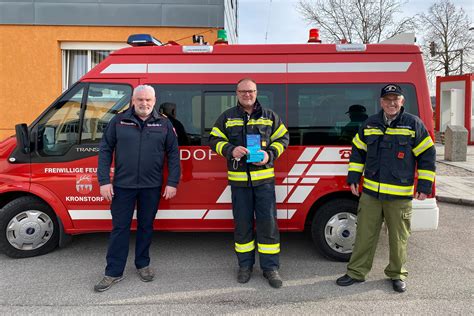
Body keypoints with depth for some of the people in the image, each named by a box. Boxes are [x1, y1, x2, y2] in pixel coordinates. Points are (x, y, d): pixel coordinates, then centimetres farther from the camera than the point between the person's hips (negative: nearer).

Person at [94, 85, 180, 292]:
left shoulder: (164, 124, 3)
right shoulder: (119, 121, 1)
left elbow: (173, 154, 4)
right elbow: (105, 150, 2)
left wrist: (172, 182, -2)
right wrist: (104, 181, -6)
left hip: (151, 186, 1)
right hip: (122, 185, -1)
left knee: (146, 226, 13)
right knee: (119, 228, 5)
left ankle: (143, 265, 31)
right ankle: (113, 272, 16)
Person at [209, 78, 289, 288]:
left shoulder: (270, 116, 8)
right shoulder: (227, 117, 8)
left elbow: (283, 138, 11)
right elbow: (215, 140, 8)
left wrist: (270, 154, -7)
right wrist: (230, 150, -12)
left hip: (264, 178, 0)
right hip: (238, 179, 0)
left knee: (268, 222, 0)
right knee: (242, 223, 8)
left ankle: (270, 267, 13)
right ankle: (245, 265, 23)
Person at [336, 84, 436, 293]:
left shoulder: (414, 125, -1)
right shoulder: (369, 125, 7)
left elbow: (427, 155, 2)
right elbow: (357, 151, 15)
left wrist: (424, 186, -2)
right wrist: (353, 178, 10)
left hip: (400, 196, -2)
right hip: (370, 192, 2)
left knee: (399, 238, 10)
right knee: (364, 234, 9)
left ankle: (397, 274, 30)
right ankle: (356, 272, 21)